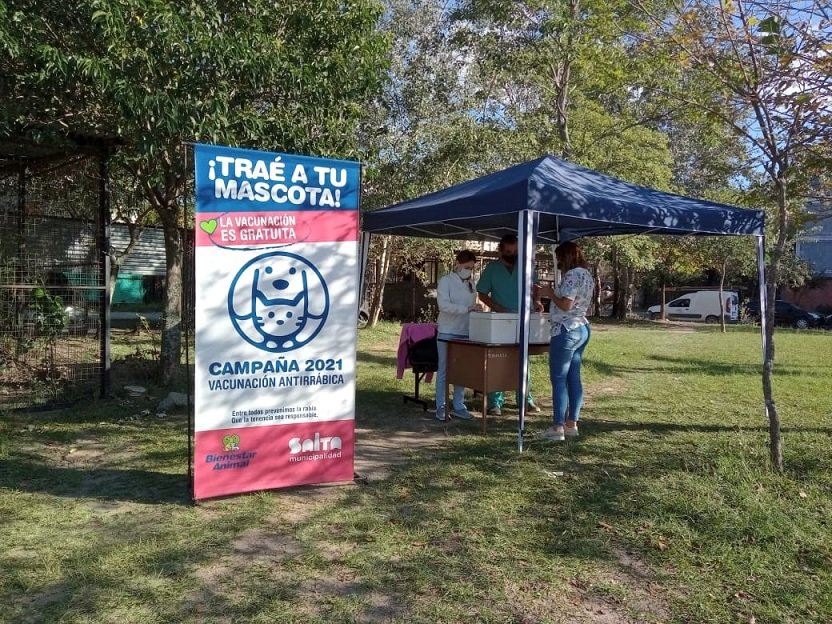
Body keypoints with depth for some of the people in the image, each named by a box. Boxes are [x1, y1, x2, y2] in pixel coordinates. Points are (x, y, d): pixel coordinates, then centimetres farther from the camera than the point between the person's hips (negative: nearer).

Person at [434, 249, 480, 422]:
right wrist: (467, 308, -26)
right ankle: (441, 407, 8)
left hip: (465, 333, 6)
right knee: (444, 371, 1)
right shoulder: (446, 281, -6)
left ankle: (458, 406, 18)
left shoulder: (470, 284, 12)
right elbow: (443, 305, -18)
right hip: (447, 333, -6)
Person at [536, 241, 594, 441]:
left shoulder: (572, 275, -16)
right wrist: (553, 293, 16)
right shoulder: (587, 275, 14)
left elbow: (566, 305, -22)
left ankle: (558, 428, -3)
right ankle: (571, 424, 17)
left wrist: (550, 293, -7)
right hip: (582, 329, 10)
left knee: (559, 379, -5)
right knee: (574, 378, 12)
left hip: (566, 331, -10)